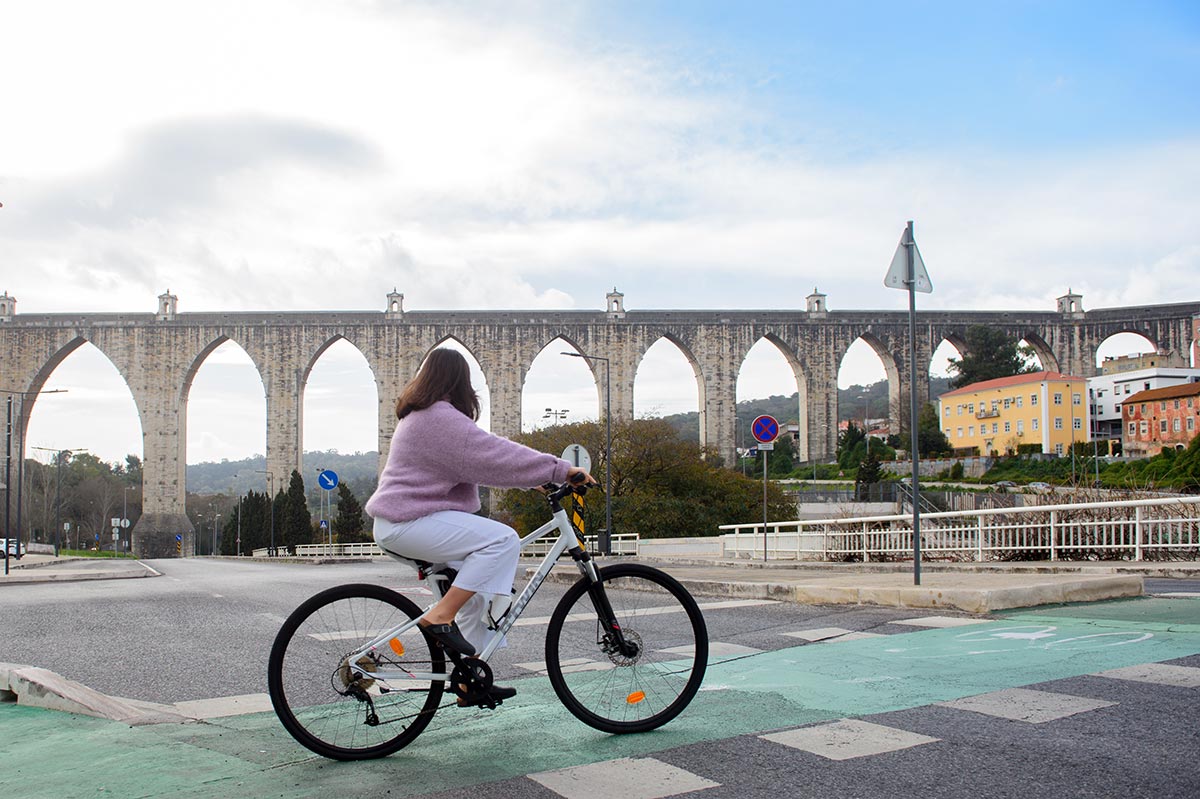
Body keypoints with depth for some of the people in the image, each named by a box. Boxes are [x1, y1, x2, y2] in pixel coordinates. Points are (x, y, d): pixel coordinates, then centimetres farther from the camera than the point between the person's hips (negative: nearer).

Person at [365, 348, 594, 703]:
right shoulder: (442, 417, -15)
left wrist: (534, 476, 20)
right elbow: (495, 456, -19)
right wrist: (561, 469, -15)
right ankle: (441, 616, -17)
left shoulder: (419, 414, 18)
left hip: (397, 520, 11)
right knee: (503, 539, -20)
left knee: (479, 580, 11)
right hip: (411, 521, -11)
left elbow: (481, 454, 23)